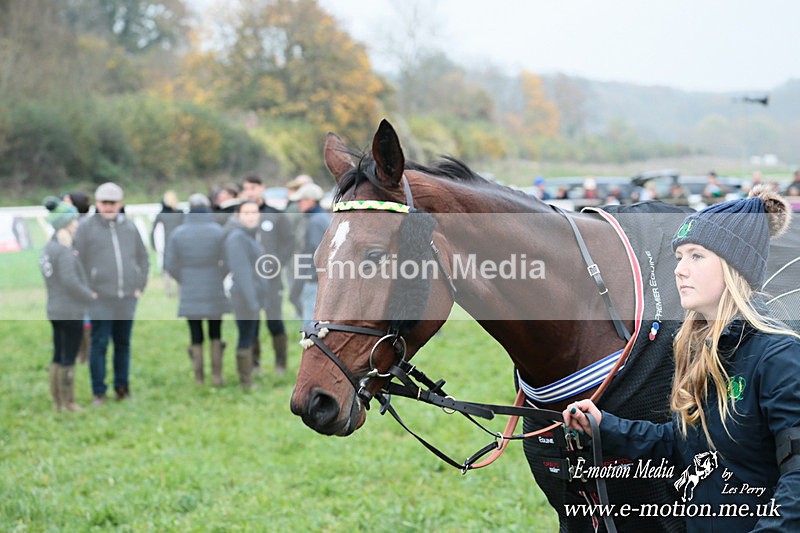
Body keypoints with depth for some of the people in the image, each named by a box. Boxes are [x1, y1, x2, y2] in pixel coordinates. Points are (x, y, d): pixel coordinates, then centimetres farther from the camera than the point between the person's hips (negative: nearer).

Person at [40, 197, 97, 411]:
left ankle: (56, 401, 19)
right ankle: (68, 404, 3)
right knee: (68, 360, -2)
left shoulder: (48, 248, 10)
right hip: (71, 311, -9)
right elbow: (70, 281, -23)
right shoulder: (64, 251, -18)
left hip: (55, 310, 9)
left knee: (58, 357, 13)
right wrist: (90, 297, -11)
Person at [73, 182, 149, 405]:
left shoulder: (130, 226, 10)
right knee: (99, 344, -2)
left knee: (123, 343, 12)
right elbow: (77, 263, -3)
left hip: (127, 299, 4)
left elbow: (143, 258, 15)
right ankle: (99, 392, 4)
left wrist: (140, 286, 7)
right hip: (100, 300, -4)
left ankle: (122, 387, 22)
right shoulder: (86, 228, -1)